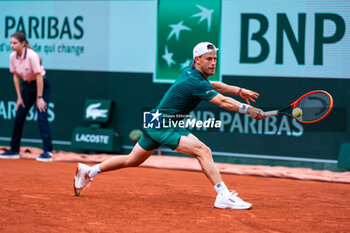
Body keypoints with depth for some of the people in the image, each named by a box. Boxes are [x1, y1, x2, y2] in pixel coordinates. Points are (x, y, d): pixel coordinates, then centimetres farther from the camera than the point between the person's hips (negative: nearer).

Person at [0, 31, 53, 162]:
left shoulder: (32, 56, -26)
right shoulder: (13, 56, -6)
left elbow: (39, 77, -23)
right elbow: (16, 76, 4)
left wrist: (39, 98, -22)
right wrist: (19, 97, 3)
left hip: (41, 86, -7)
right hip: (27, 86, 7)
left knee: (41, 118, -16)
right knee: (18, 117, 5)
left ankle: (48, 152, -14)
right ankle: (14, 150, 16)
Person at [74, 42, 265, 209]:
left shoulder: (190, 73, 8)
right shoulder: (196, 82, -22)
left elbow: (214, 86, 24)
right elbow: (223, 102, -31)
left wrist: (239, 90, 14)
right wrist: (248, 109, -33)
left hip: (154, 124, 10)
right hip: (164, 125, -10)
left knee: (132, 160, 23)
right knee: (203, 151, -21)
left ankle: (87, 171, 34)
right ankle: (224, 196, -27)